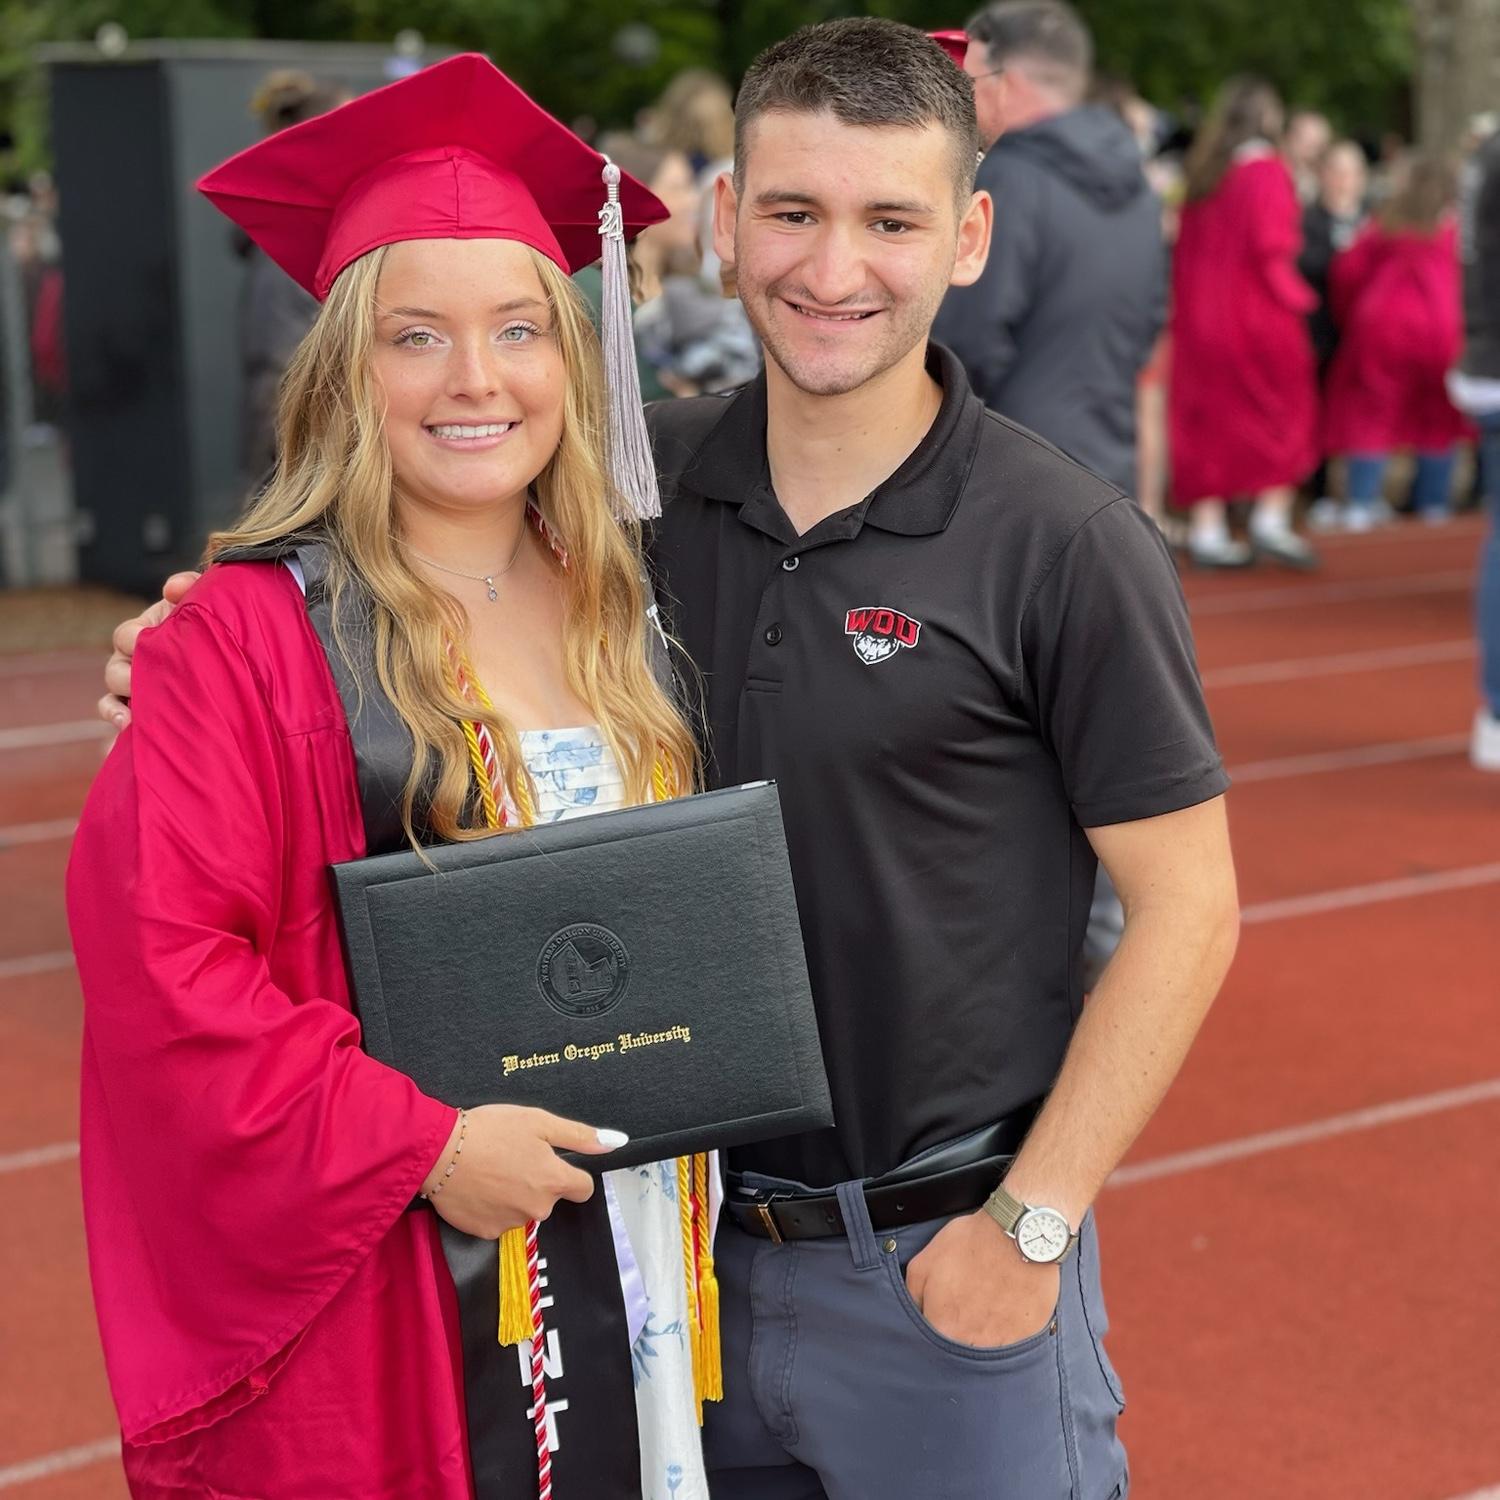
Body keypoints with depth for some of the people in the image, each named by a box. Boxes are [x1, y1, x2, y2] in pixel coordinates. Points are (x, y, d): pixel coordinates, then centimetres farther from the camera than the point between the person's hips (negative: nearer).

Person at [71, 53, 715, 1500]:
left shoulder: (619, 612, 5)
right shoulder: (250, 637, -12)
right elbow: (160, 962, -18)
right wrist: (418, 1144, -19)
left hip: (630, 1258, 5)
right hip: (386, 1290, -5)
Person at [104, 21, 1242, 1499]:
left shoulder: (1066, 545, -14)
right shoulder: (645, 478, -2)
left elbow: (1185, 907, -10)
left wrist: (1031, 1225, -13)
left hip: (944, 1264, -4)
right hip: (690, 1246, 4)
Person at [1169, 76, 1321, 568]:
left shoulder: (1202, 173, 9)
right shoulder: (1265, 171, -12)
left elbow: (1186, 246, 10)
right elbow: (1271, 245, -19)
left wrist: (1185, 307, 13)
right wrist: (1295, 296, -9)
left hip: (1201, 310, 6)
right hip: (1258, 315, -6)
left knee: (1209, 419, 8)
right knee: (1283, 413, 5)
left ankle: (1206, 529, 8)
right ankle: (1271, 520, -2)